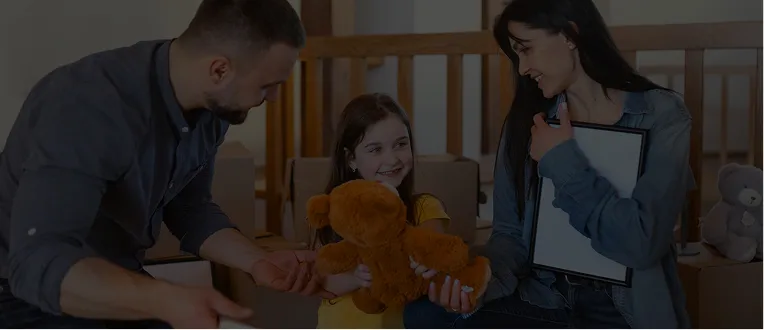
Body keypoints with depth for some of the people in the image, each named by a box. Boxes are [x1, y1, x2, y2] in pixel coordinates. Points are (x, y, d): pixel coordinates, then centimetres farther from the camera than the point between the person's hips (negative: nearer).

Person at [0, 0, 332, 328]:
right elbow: (37, 261, -39)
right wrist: (166, 301, -51)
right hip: (30, 293, -7)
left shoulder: (209, 108, -8)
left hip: (117, 281, 7)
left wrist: (257, 261, -10)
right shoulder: (90, 106, -32)